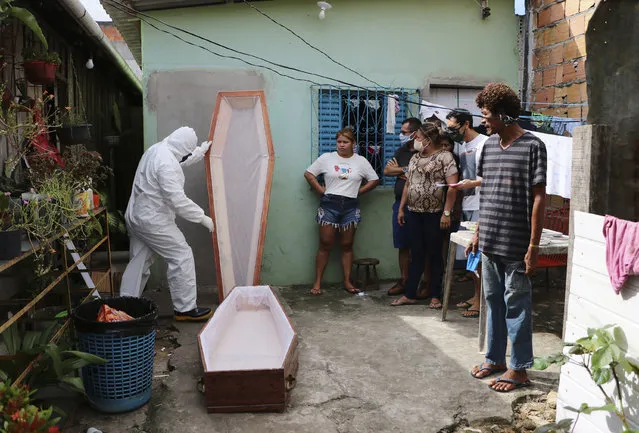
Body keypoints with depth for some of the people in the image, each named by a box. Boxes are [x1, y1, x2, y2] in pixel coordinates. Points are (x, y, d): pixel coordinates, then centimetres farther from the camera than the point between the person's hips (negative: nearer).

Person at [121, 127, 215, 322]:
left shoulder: (156, 149, 7)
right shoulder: (167, 164, -24)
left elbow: (182, 161, 28)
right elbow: (178, 200, -26)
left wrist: (202, 151, 36)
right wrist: (202, 218, -16)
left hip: (136, 216, 10)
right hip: (153, 221, -10)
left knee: (139, 261, 16)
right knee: (182, 257, -2)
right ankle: (185, 308, 3)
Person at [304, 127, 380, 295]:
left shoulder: (361, 161, 5)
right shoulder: (327, 158, 2)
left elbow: (374, 180, 9)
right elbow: (308, 174, 4)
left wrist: (357, 191, 1)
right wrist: (322, 191, -3)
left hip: (350, 206, 1)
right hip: (329, 204, -1)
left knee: (347, 245, 7)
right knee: (325, 245, -1)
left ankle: (347, 282, 15)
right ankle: (317, 283, 5)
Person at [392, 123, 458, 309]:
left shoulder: (444, 156, -7)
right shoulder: (415, 158, 13)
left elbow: (452, 186, -13)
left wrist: (447, 213, -18)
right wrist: (401, 208, 14)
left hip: (434, 214, -5)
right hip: (414, 213, 6)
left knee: (434, 255, 5)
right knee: (416, 255, 10)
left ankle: (435, 296, 15)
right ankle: (410, 294, 16)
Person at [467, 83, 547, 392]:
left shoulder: (532, 146, -11)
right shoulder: (489, 145, 9)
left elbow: (538, 198, -13)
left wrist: (534, 246, -15)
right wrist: (478, 233, 15)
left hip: (516, 245, -7)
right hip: (490, 241, 7)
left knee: (516, 305, 4)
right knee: (493, 301, 16)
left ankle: (519, 369, 17)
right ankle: (495, 358, 31)